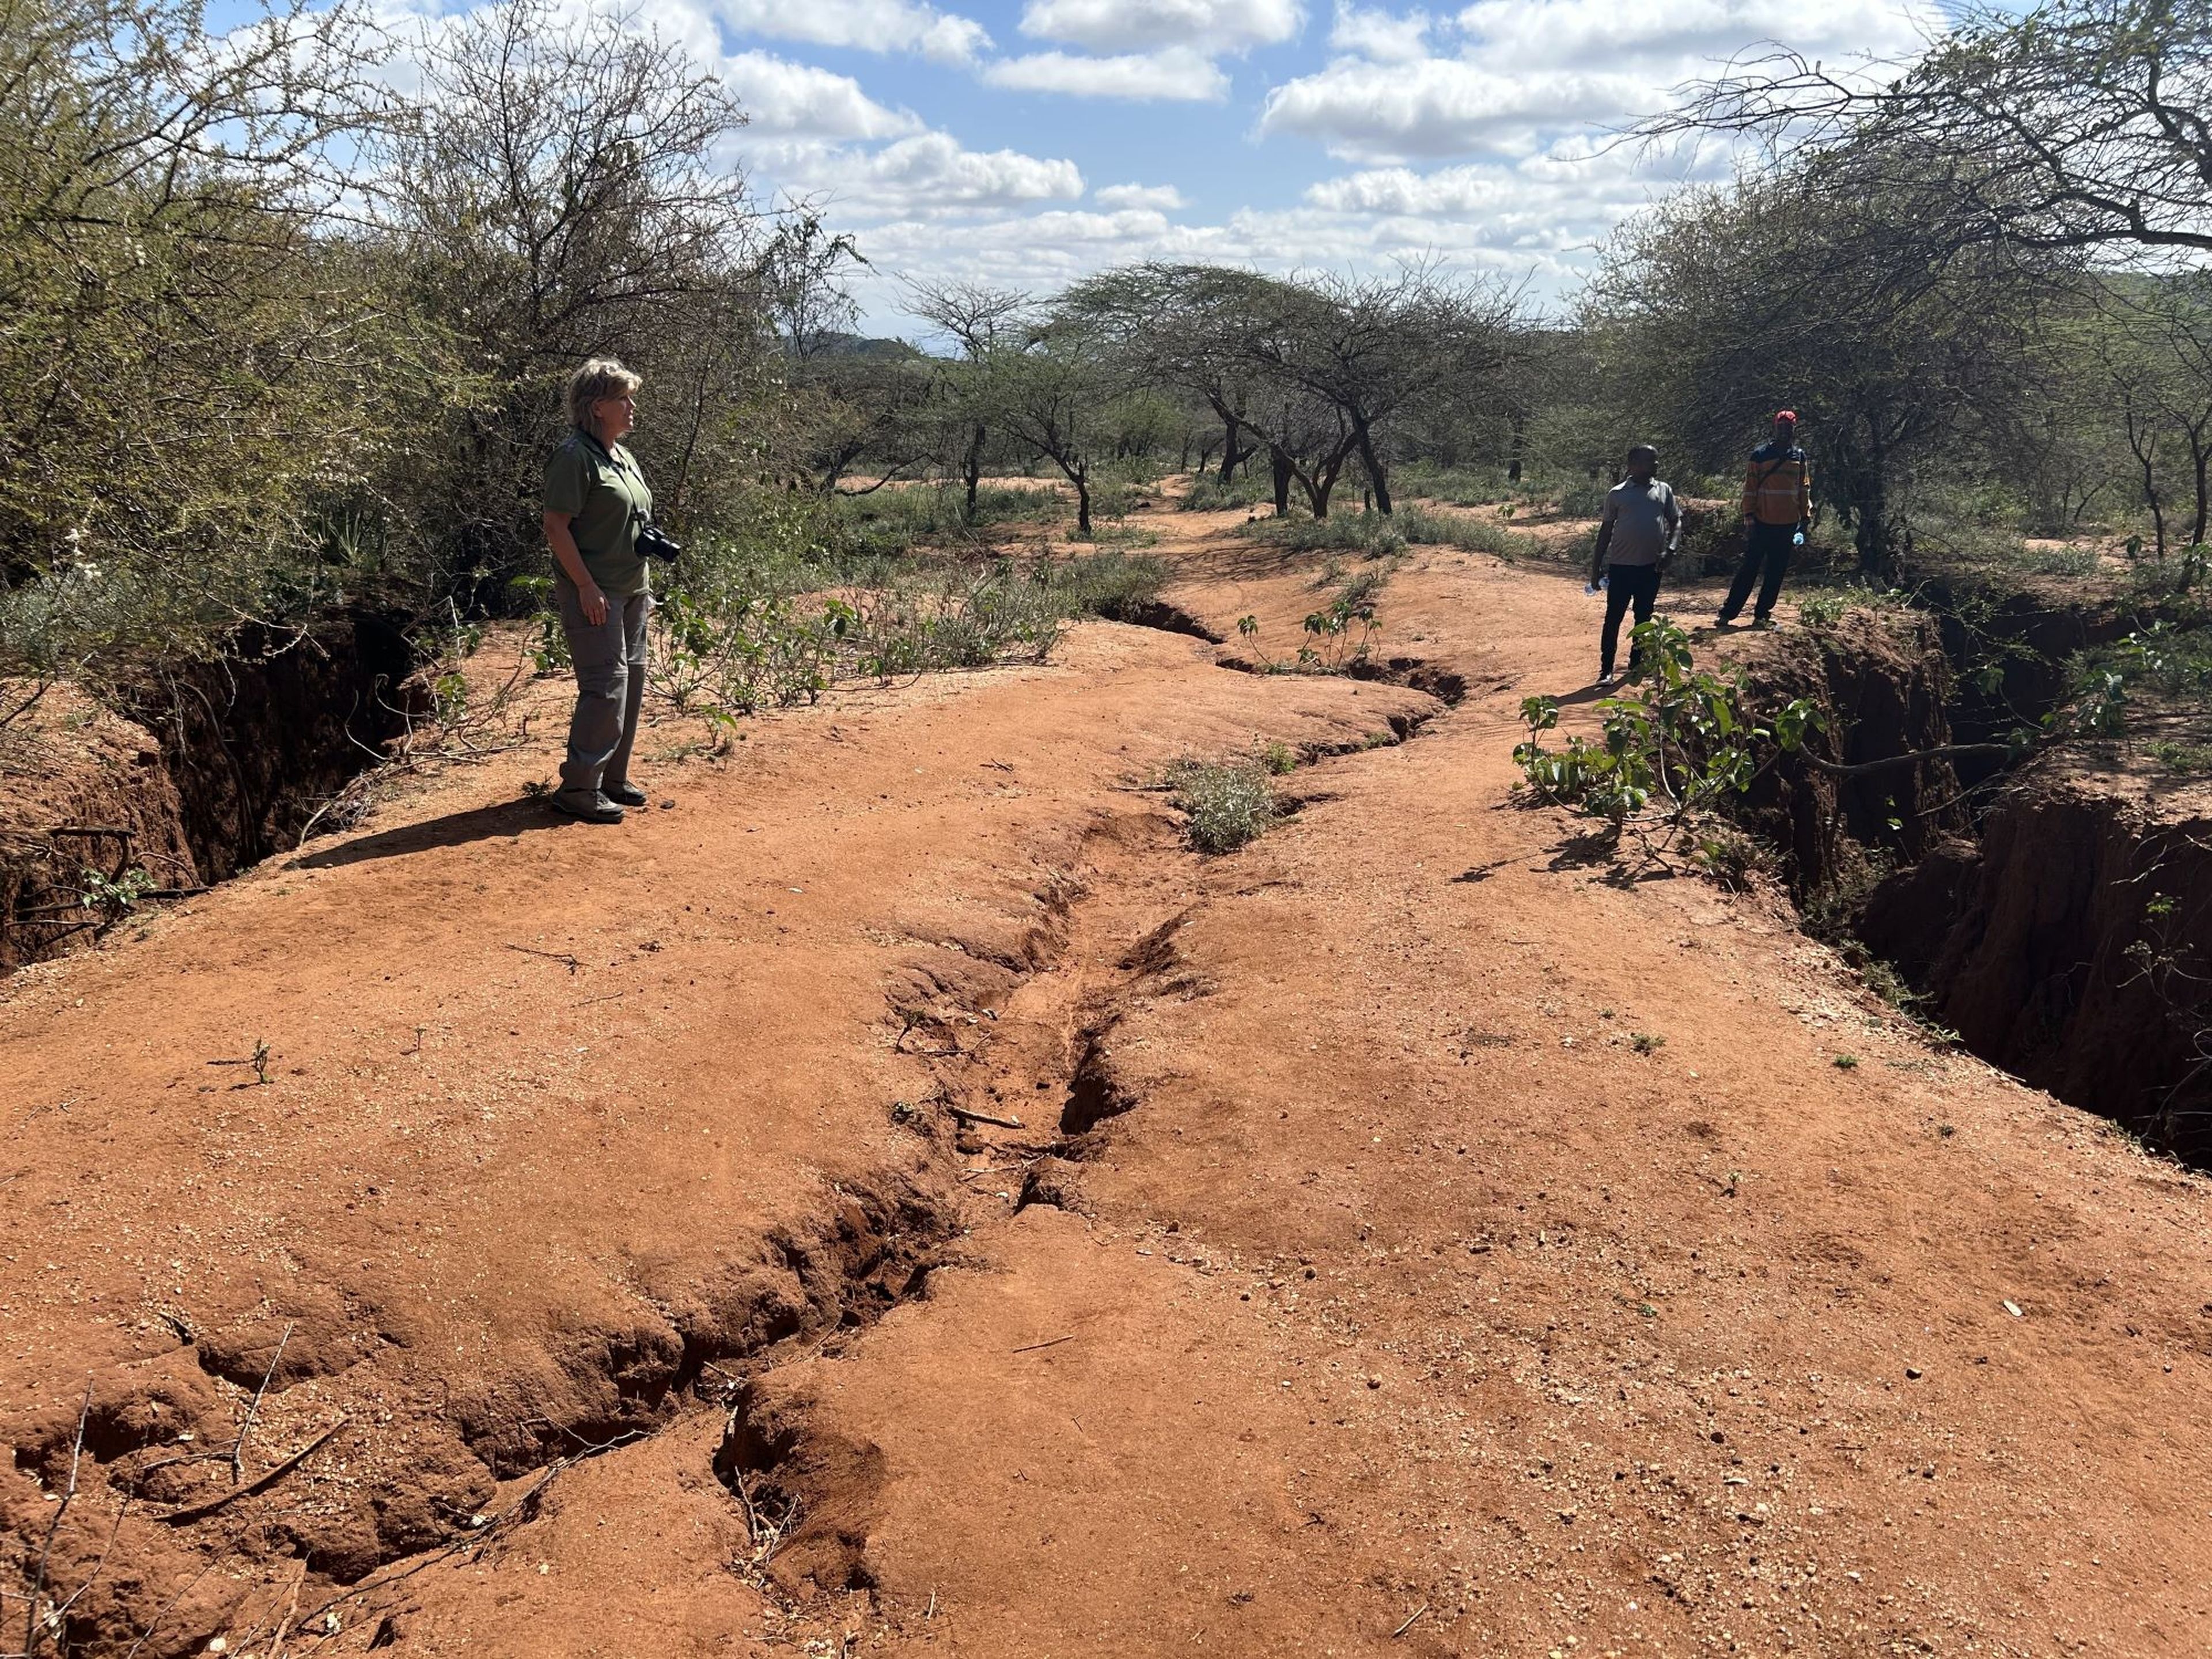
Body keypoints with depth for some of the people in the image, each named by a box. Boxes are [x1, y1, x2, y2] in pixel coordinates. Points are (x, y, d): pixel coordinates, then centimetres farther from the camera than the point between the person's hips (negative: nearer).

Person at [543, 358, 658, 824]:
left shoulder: (623, 456, 16)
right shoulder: (575, 455, -13)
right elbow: (556, 526, -17)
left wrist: (643, 586, 19)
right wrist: (586, 586, -20)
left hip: (629, 591, 9)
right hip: (595, 593, -9)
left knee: (631, 683, 12)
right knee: (606, 688, -11)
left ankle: (612, 779, 23)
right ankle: (578, 789, -3)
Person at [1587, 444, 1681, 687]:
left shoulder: (1663, 491, 7)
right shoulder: (1617, 494, 0)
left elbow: (1676, 521, 9)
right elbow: (1606, 529, 5)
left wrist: (1670, 550, -9)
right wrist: (1596, 566, 4)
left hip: (1651, 566, 3)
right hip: (1621, 566, -3)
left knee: (1644, 618, 12)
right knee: (1613, 618, -3)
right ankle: (1606, 669, 1)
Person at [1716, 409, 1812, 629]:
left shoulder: (1800, 457, 7)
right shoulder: (1760, 455, -3)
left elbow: (1804, 490, 12)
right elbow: (1750, 490, -3)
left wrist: (1806, 519, 8)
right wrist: (1749, 519, -8)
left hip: (1788, 525, 3)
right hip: (1763, 523, -3)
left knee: (1776, 572, 6)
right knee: (1749, 569, -3)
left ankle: (1762, 615, 13)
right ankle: (1728, 613, 2)